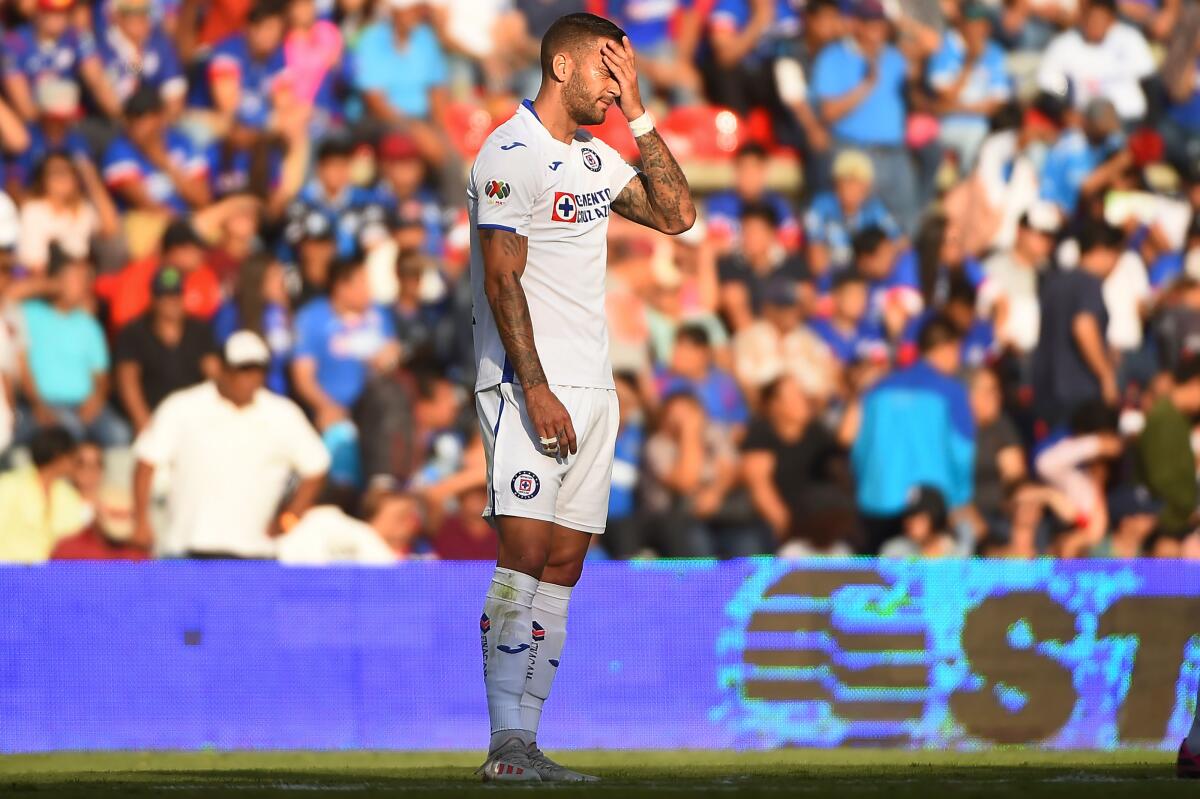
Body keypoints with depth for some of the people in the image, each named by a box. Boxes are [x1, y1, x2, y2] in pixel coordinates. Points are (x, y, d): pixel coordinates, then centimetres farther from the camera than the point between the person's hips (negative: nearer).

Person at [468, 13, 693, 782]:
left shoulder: (595, 156, 17)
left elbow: (677, 214, 17)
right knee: (526, 552, -15)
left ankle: (526, 743, 2)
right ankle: (506, 744, -17)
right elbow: (503, 283, -14)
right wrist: (536, 390, -19)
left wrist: (638, 114, 11)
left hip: (592, 388, 8)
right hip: (529, 384, -8)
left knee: (563, 568, 3)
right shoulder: (512, 155, -9)